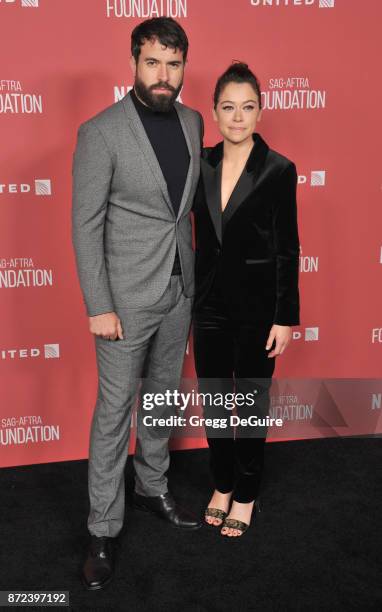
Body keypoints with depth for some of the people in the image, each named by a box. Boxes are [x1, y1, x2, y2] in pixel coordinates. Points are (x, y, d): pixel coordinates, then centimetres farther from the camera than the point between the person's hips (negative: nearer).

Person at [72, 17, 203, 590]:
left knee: (163, 396, 19)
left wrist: (194, 273, 12)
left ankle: (153, 486, 39)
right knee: (115, 410, 3)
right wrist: (99, 307, -15)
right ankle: (104, 528, 18)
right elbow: (86, 226, -13)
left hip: (180, 289, 6)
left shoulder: (191, 121, 5)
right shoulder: (101, 133, -14)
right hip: (128, 295, -6)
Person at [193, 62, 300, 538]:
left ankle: (245, 493, 29)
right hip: (209, 301, 4)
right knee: (213, 399, 14)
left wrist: (285, 317, -10)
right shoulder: (199, 164, 1)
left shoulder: (279, 170, -10)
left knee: (250, 401, 10)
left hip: (256, 304, -4)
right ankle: (222, 483, 35)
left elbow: (287, 249, -9)